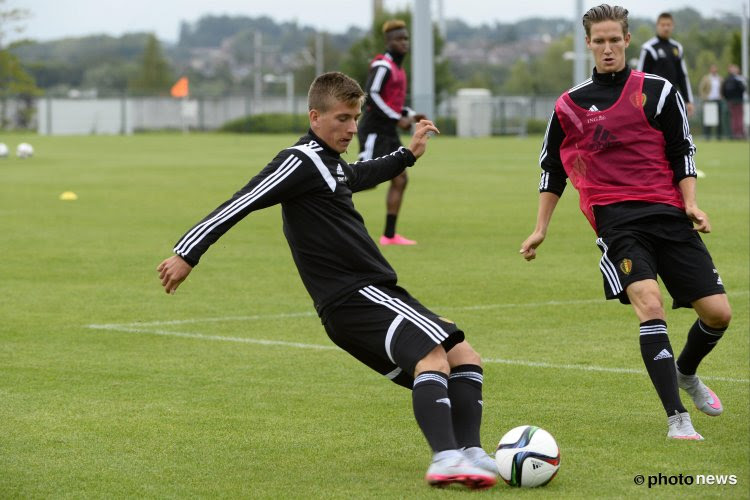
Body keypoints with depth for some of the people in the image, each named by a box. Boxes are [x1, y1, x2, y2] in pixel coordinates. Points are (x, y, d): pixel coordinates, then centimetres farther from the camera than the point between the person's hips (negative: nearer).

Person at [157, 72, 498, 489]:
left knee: (464, 359, 4)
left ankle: (469, 453, -7)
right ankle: (447, 457, -41)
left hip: (377, 297, 10)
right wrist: (187, 254, -16)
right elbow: (242, 204, -13)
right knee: (433, 355, -28)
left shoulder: (330, 163, 21)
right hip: (354, 297, -10)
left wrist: (407, 154, 49)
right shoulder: (302, 161, -9)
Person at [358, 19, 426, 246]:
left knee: (400, 180, 4)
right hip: (374, 131, -9)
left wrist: (411, 115, 11)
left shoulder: (397, 69, 18)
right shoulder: (382, 66, -12)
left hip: (389, 134, 9)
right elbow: (371, 96, -22)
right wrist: (398, 119, -20)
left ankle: (389, 235, 5)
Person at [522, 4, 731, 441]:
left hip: (668, 214, 2)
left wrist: (691, 204, -3)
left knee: (718, 312, -3)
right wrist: (541, 229, 18)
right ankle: (677, 419, -25)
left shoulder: (658, 92, 8)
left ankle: (686, 373, 32)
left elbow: (682, 152, 11)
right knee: (650, 304, -26)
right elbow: (552, 169, 20)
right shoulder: (570, 105, 10)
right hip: (616, 220, -2)